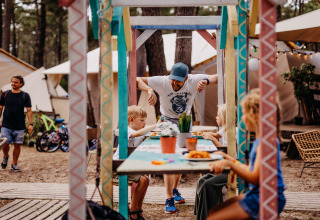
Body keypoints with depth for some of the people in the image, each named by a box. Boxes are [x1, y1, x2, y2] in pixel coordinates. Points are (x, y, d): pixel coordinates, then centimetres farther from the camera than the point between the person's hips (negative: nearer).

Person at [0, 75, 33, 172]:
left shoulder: (25, 96, 3)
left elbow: (29, 110, 3)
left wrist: (30, 124, -5)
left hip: (19, 126, 0)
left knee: (17, 145, 1)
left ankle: (14, 165, 16)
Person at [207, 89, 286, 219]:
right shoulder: (259, 139, 12)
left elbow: (255, 178, -22)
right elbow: (250, 170, 16)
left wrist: (230, 163, -25)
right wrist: (228, 159, 19)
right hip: (256, 194, 10)